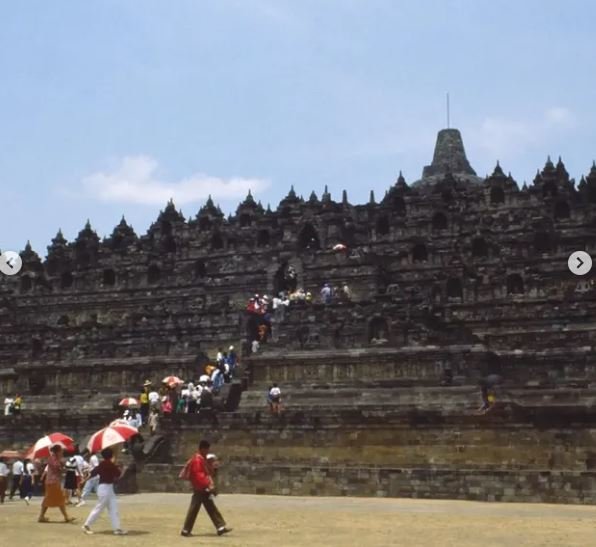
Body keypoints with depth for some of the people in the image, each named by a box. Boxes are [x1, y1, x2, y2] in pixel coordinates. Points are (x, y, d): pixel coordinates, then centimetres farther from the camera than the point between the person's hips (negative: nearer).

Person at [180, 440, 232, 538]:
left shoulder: (202, 459, 16)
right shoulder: (197, 460, -16)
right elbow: (198, 475, -23)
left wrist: (210, 484, 11)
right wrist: (208, 484, -25)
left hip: (204, 489, 10)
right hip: (199, 489, -10)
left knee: (212, 509, 8)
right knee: (193, 509, -3)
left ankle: (221, 528, 8)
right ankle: (185, 530, 5)